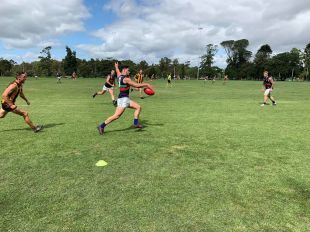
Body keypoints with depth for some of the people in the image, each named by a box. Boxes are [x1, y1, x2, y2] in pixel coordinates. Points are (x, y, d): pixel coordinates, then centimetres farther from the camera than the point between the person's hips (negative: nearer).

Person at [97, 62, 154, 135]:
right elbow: (137, 85, -18)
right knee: (117, 115, -14)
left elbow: (117, 71, 38)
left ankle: (136, 123, 7)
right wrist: (146, 84, -8)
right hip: (123, 99, -11)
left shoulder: (120, 76, 13)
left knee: (138, 107, 11)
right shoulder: (126, 79, -14)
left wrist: (116, 67, 60)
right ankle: (102, 126, -9)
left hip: (126, 99, 11)